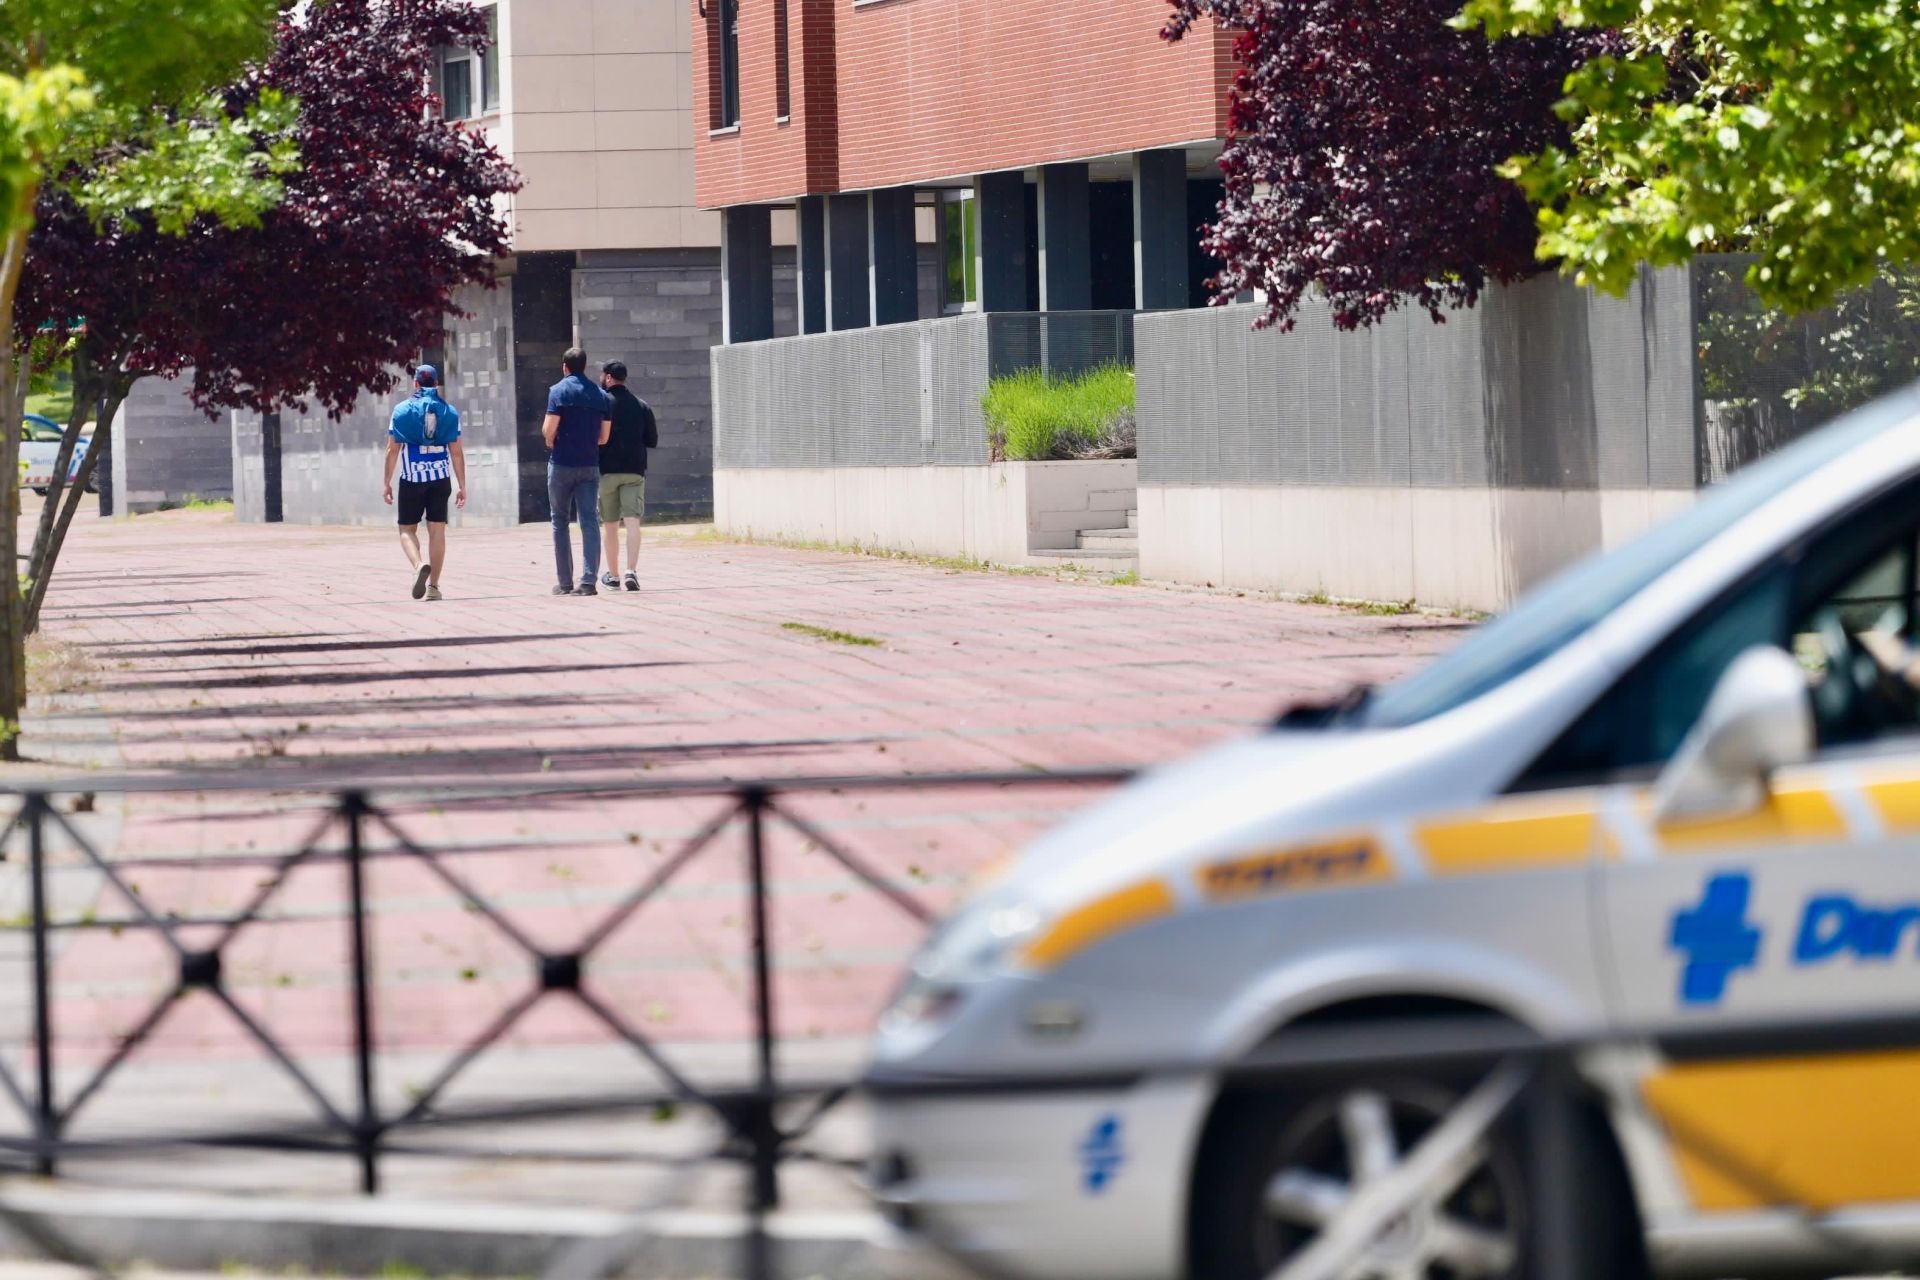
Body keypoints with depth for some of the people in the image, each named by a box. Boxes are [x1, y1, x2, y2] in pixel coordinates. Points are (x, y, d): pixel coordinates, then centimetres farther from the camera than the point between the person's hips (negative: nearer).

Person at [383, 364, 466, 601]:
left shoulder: (402, 410, 0)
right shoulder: (449, 412, 4)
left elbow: (393, 450, -1)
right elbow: (457, 452, 3)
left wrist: (387, 482, 6)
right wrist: (462, 486, 8)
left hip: (412, 478, -2)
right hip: (441, 478, 2)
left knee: (407, 528, 8)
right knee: (437, 529, 6)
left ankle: (419, 564, -21)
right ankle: (433, 586, 3)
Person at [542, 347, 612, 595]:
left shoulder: (559, 391, -7)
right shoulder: (601, 396, 7)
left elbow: (549, 430, -13)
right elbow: (604, 437, 9)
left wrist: (550, 441, 8)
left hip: (562, 463, -3)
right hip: (590, 465, 3)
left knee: (560, 522, 8)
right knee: (590, 522, -1)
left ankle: (565, 583, 8)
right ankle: (588, 581, -13)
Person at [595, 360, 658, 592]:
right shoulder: (642, 406, 6)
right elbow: (653, 441, 9)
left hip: (606, 470, -2)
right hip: (635, 470, 2)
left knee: (610, 525, 9)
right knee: (632, 521, -5)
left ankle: (612, 574, 17)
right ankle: (631, 571, -20)